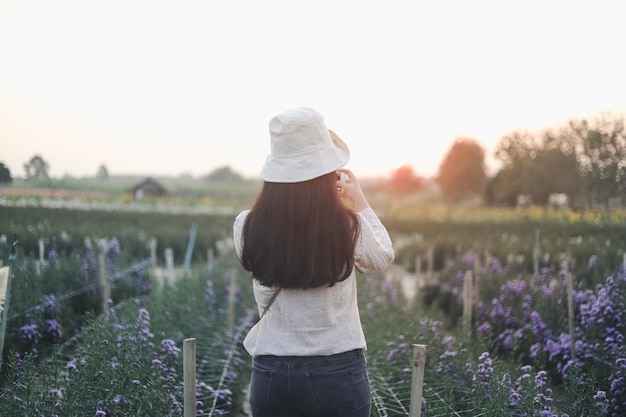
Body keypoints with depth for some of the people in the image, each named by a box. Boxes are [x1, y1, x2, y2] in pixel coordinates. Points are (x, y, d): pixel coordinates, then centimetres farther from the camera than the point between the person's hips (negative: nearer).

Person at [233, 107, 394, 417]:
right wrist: (360, 202, 18)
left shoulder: (247, 228, -9)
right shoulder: (347, 228, -14)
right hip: (336, 371, -2)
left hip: (271, 373, 2)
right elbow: (382, 257, 8)